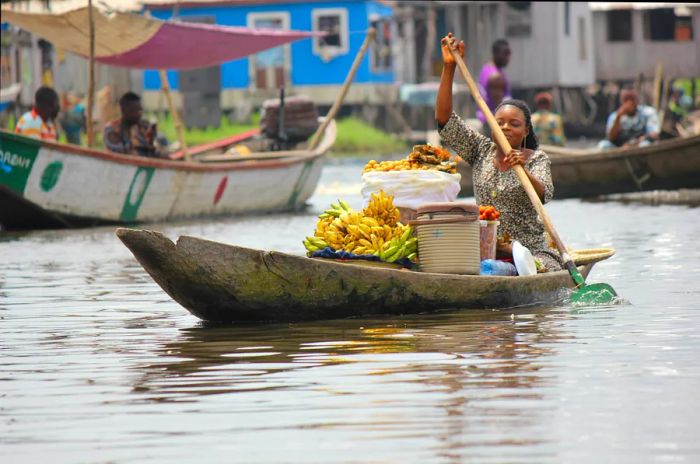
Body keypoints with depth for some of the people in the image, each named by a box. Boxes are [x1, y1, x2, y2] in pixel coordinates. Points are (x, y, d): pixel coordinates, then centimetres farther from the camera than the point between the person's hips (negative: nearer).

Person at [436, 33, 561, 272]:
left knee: (547, 269, -31)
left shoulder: (536, 158, 3)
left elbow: (544, 195, -15)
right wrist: (449, 67, -4)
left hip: (530, 250, -1)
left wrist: (524, 172, -35)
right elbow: (444, 119, 2)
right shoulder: (482, 151, 10)